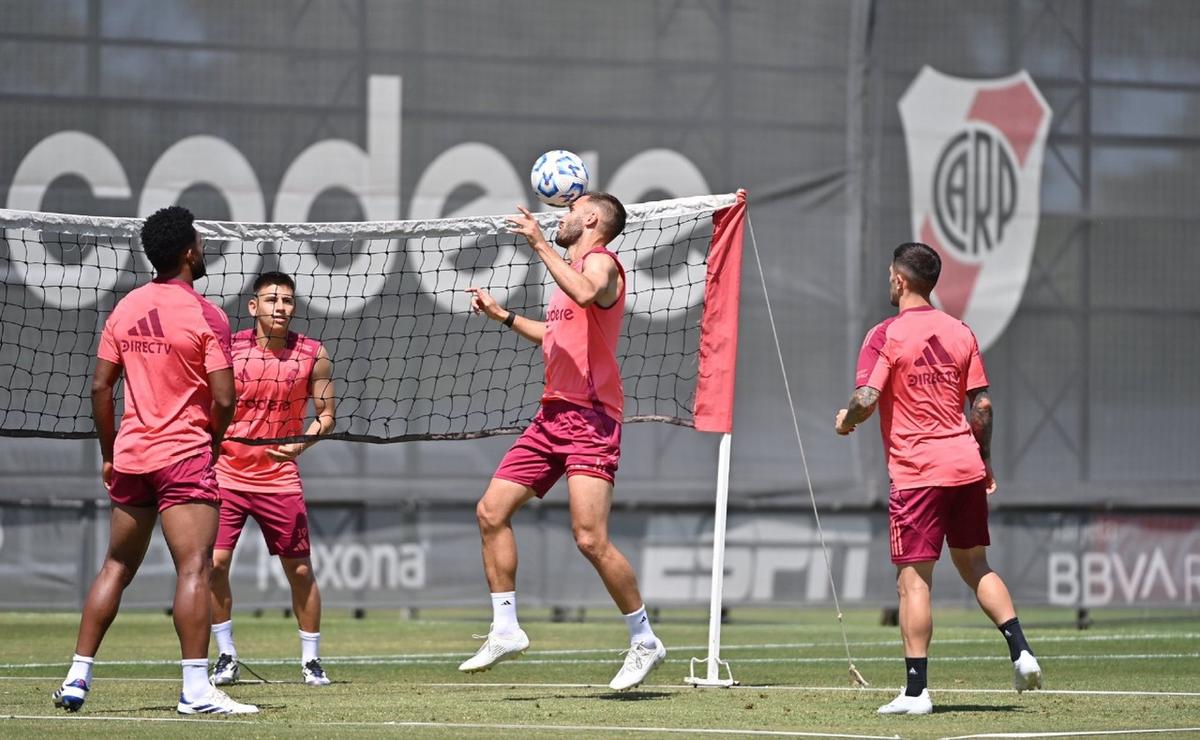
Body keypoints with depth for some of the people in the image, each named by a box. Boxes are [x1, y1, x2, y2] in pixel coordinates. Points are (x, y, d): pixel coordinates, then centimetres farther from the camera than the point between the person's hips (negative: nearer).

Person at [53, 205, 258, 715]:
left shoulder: (125, 309, 7)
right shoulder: (205, 315, -10)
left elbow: (100, 386, 9)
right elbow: (223, 399, -14)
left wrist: (109, 454, 18)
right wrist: (213, 443, 5)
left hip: (130, 456, 6)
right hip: (185, 454, -6)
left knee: (116, 566, 14)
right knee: (194, 567, -9)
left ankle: (77, 678, 13)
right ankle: (196, 690, -15)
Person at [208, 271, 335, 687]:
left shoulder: (313, 354, -3)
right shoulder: (229, 348, -5)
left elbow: (326, 414, 2)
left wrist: (300, 444, -16)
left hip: (280, 478, 0)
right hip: (227, 475, 0)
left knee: (300, 570, 2)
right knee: (214, 564, -8)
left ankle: (311, 660, 16)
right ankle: (226, 657, 7)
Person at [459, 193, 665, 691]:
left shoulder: (601, 261, -7)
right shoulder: (571, 270, 21)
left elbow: (587, 295, -32)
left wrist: (541, 245, -27)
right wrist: (504, 316, 33)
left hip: (590, 416, -10)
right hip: (552, 415, 10)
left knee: (590, 538, -17)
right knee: (491, 512, 5)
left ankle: (644, 642, -4)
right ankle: (505, 629, 11)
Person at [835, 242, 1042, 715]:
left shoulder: (886, 336, -8)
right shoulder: (960, 333, 8)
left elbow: (866, 399, -17)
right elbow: (982, 404, 8)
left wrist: (846, 420, 5)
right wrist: (985, 462, 19)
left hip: (916, 472, -5)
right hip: (966, 464, 6)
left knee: (913, 580, -3)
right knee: (975, 565, 19)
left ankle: (915, 691, -6)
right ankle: (1021, 652, 6)